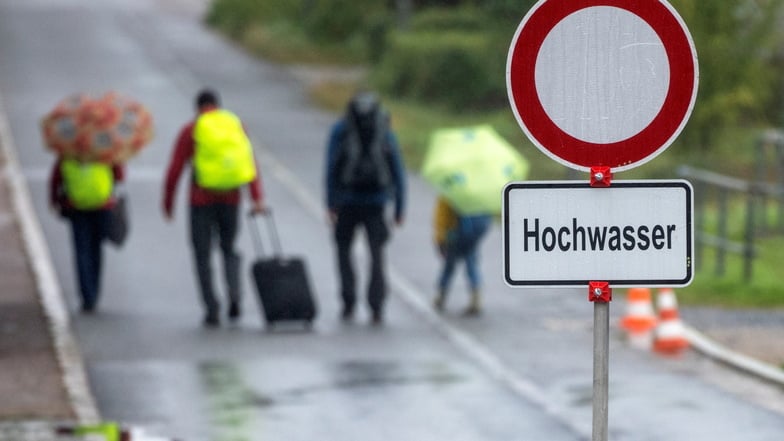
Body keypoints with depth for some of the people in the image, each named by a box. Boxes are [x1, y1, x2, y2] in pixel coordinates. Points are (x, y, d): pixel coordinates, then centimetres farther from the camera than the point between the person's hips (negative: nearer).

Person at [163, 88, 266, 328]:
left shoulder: (191, 130, -1)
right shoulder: (236, 125, 6)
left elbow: (175, 169, -3)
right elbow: (251, 164, -3)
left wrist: (168, 202, 7)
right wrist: (257, 199, -7)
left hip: (202, 200, -3)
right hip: (231, 198, 3)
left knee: (203, 256, 7)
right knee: (229, 249, 19)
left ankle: (212, 309, -2)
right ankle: (234, 295, -4)